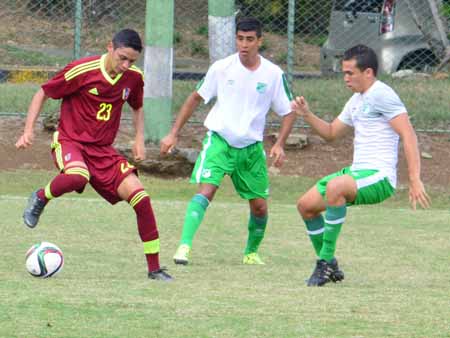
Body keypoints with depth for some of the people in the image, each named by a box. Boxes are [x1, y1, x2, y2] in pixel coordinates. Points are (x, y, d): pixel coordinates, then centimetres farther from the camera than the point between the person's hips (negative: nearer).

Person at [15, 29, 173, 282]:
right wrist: (28, 131, -11)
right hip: (70, 140, -5)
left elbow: (138, 107, 24)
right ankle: (40, 199, -6)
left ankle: (154, 268, -2)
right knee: (77, 177, -41)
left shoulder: (134, 77, 1)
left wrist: (140, 140, 9)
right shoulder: (81, 71, -15)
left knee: (140, 196, -12)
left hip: (103, 149, 5)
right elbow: (42, 95, -3)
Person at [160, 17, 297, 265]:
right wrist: (174, 133, 6)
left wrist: (279, 145, -9)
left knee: (259, 206, 5)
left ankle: (251, 252, 30)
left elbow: (288, 112, 5)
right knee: (205, 191, -22)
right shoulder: (222, 68, -5)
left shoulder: (273, 74, -5)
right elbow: (196, 98, 8)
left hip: (251, 147, 2)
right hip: (218, 140, -2)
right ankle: (184, 247, -28)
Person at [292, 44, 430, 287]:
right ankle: (328, 267, 17)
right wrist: (307, 115, 13)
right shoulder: (357, 100, 18)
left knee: (335, 186, -36)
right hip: (357, 173, 10)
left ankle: (326, 262, -29)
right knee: (305, 205, 7)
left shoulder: (381, 94, -12)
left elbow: (408, 135, -19)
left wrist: (415, 180, -26)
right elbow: (331, 132, 31)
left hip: (379, 177, -10)